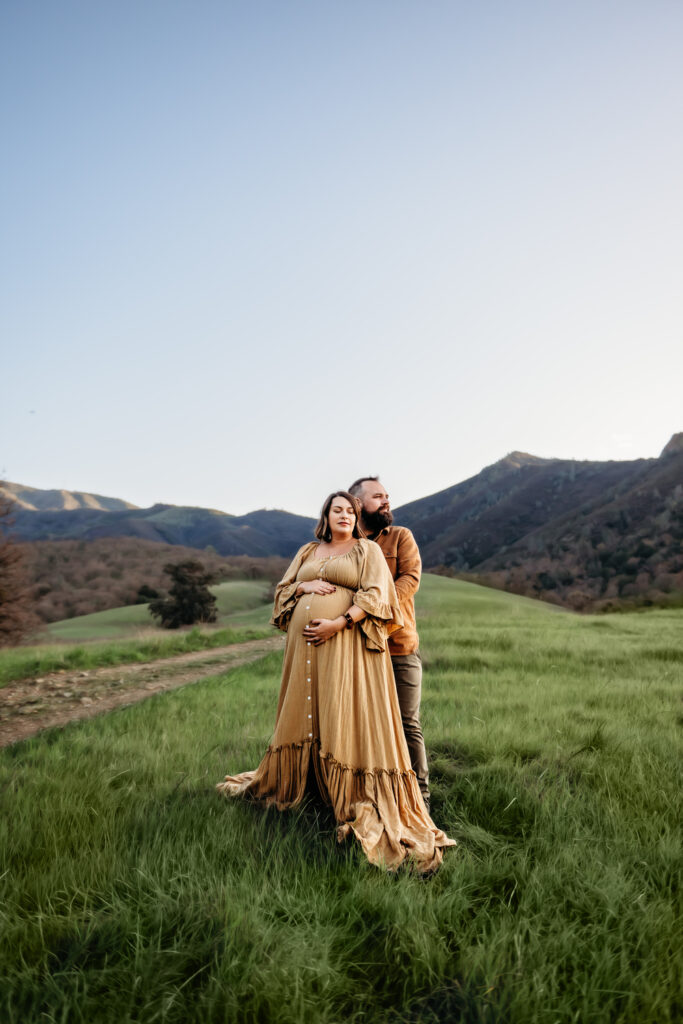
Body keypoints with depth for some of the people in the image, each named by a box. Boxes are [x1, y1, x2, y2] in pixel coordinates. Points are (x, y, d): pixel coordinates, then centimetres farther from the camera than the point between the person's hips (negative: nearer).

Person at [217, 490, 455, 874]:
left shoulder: (368, 550, 5)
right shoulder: (308, 551, 19)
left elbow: (375, 595, -7)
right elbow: (282, 589, 17)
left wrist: (338, 623, -17)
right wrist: (305, 586, -4)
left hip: (346, 645, -4)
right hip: (305, 645, 5)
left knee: (347, 717, -7)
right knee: (303, 714, 12)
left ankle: (361, 801, 0)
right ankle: (285, 782, 28)